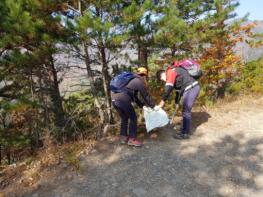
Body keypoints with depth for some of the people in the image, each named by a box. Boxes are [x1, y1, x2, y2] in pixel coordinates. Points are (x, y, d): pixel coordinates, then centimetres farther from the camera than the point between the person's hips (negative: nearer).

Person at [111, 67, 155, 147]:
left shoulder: (133, 80, 30)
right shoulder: (140, 82, 4)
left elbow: (134, 96, 34)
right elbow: (146, 96, 7)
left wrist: (142, 105, 37)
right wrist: (153, 106, 19)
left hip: (114, 98, 9)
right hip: (123, 100, -9)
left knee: (124, 118, 23)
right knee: (133, 118, 8)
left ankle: (123, 137, 30)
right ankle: (132, 139, 14)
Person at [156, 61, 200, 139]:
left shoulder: (170, 72, -8)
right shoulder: (174, 72, 23)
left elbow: (168, 88, -19)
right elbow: (179, 89, 28)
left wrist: (162, 101, -14)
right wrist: (177, 102, 30)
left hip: (191, 88, -10)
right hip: (193, 88, 10)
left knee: (186, 112, -2)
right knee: (186, 111, 17)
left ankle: (185, 134, 7)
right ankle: (184, 130, 28)